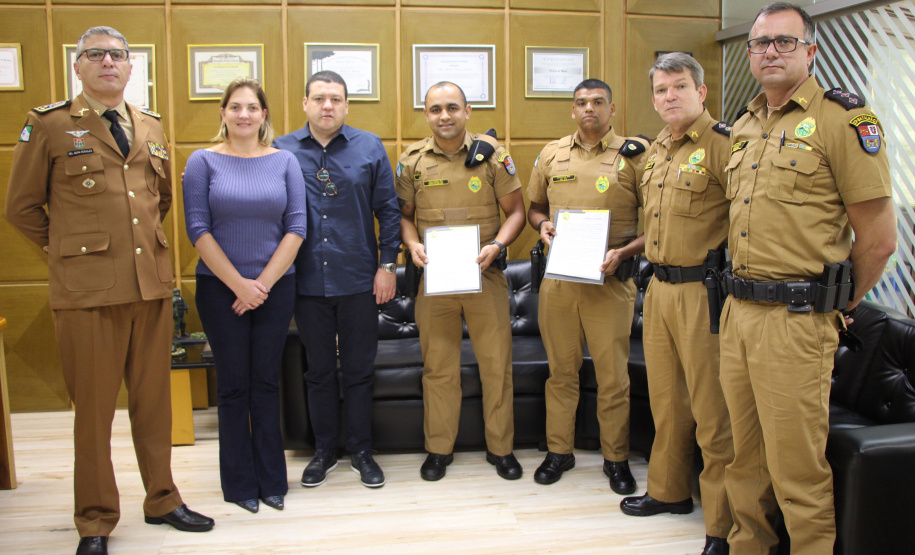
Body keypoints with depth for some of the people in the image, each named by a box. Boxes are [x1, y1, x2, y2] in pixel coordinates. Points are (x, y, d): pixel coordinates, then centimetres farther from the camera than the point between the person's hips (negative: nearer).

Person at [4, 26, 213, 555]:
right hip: (87, 290, -4)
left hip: (152, 284, 4)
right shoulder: (48, 124, 0)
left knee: (155, 401, 12)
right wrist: (70, 250, 9)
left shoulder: (152, 126, 14)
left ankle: (163, 500, 27)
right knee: (94, 408, 4)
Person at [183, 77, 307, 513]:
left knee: (266, 381, 8)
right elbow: (198, 229, -6)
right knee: (233, 384, 5)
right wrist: (239, 283, -11)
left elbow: (296, 228, -1)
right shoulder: (204, 162, -1)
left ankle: (271, 480, 19)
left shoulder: (284, 162, 4)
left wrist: (264, 282, -8)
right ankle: (240, 483, 17)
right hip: (220, 288, -1)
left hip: (275, 286, 2)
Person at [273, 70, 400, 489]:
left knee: (359, 371, 9)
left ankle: (361, 451, 23)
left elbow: (388, 210, 4)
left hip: (358, 281, 0)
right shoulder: (281, 151, 2)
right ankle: (324, 450, 27)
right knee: (319, 371, 12)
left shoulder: (370, 148, 2)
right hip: (306, 283, 1)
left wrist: (387, 265, -2)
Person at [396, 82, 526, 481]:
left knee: (497, 362, 5)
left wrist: (496, 246, -14)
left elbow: (515, 210, 2)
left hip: (485, 276, -1)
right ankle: (439, 449, 23)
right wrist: (413, 245, -9)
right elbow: (403, 213, 11)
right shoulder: (412, 160, 4)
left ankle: (500, 447, 21)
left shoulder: (492, 154, -1)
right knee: (438, 366, 8)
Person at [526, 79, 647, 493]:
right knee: (561, 370, 12)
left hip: (609, 280, -3)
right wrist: (542, 225, 0)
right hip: (558, 277, 3)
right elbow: (534, 206, 22)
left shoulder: (635, 155, 0)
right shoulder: (552, 155, 11)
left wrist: (623, 252, -14)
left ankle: (616, 458, 19)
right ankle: (559, 450, 25)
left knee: (612, 374, 3)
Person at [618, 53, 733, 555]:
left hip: (702, 292, -8)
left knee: (712, 410, -1)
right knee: (666, 400, 19)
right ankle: (669, 490, 37)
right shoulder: (654, 153, 15)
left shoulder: (721, 145, -11)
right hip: (658, 288, 8)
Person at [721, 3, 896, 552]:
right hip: (738, 311, 7)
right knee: (744, 456, 17)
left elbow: (879, 239, -8)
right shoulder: (744, 127, 15)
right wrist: (739, 293, 16)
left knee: (797, 467, 1)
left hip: (795, 321, -7)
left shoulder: (843, 118, -8)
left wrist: (834, 307, 1)